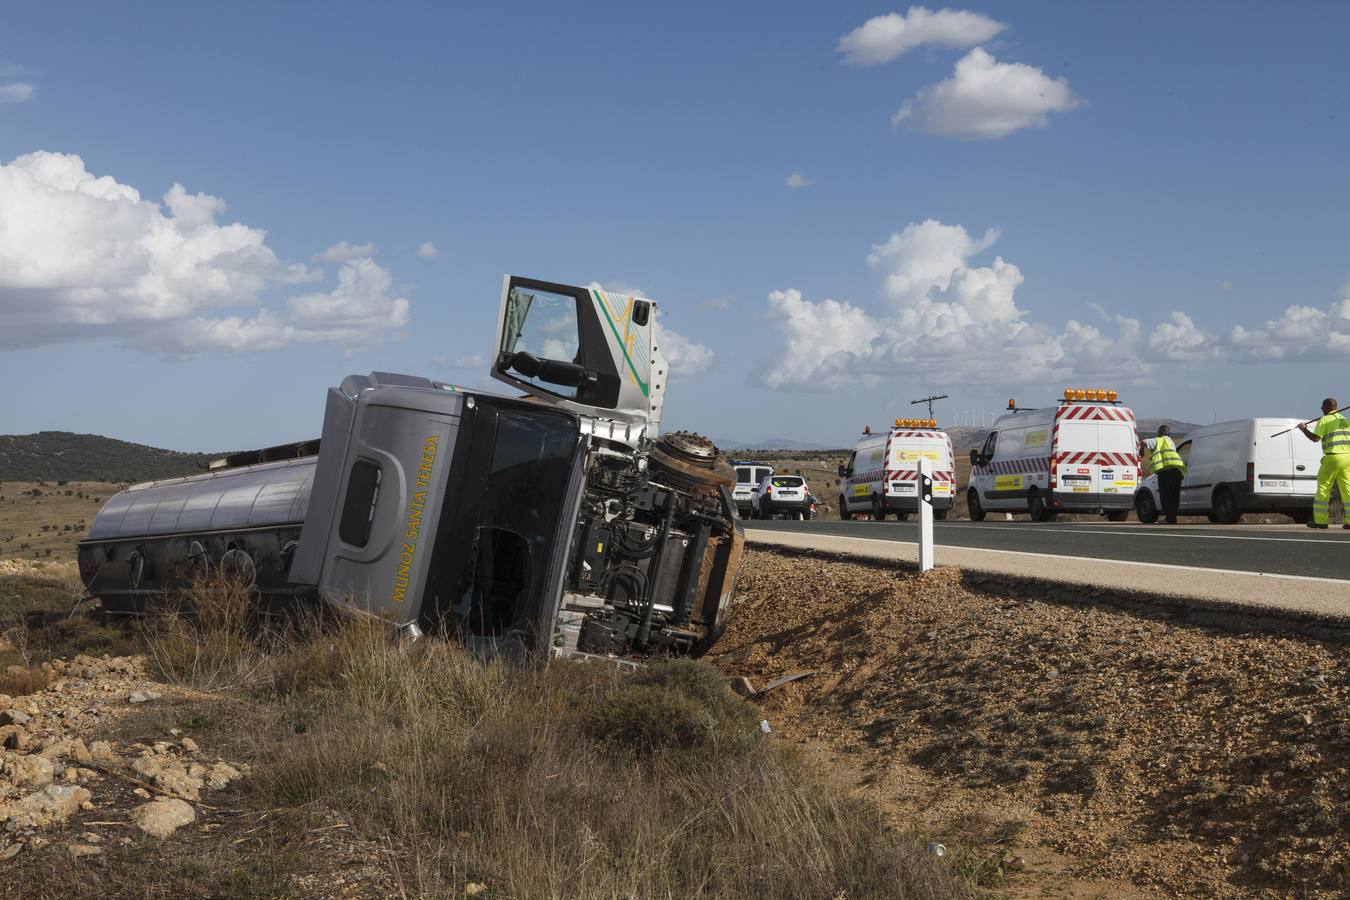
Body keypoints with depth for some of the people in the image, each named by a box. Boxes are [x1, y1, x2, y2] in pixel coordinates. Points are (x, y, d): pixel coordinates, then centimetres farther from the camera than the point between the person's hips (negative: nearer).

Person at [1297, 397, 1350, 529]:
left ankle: (1320, 521, 2)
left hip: (1333, 457, -6)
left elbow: (1315, 438, -11)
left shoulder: (1324, 420, -3)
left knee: (1323, 488, 2)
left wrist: (1303, 429, 2)